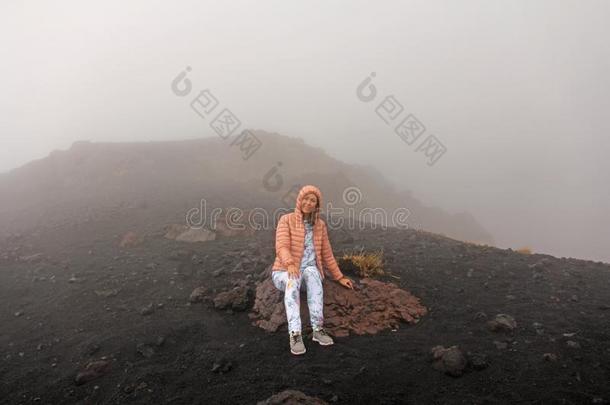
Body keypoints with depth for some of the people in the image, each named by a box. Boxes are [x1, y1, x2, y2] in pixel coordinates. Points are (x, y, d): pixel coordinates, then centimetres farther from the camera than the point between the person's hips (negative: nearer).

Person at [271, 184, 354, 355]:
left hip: (308, 272, 2)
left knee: (312, 272, -38)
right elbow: (282, 247, -20)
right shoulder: (286, 220, -6)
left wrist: (339, 277, 10)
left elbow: (326, 253, 13)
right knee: (293, 280, -41)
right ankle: (295, 335, -49)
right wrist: (290, 265, -41)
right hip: (284, 274, -2)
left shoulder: (320, 225, 7)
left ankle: (318, 329, -40)